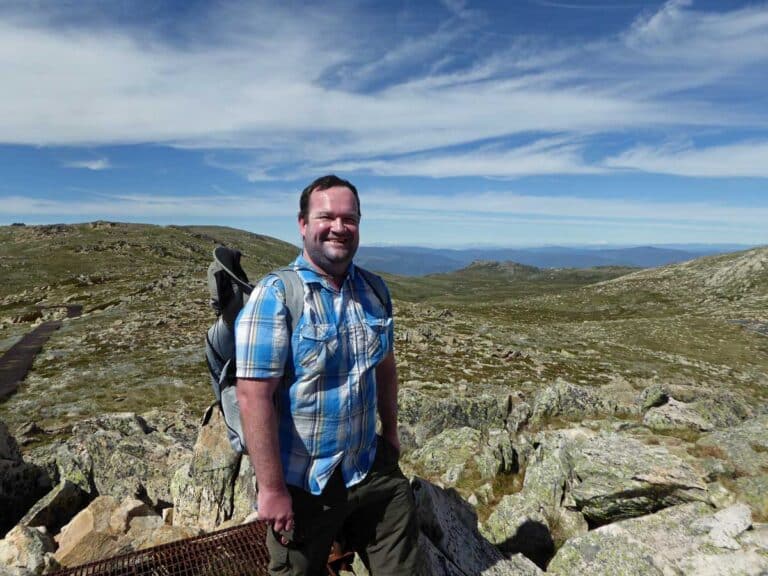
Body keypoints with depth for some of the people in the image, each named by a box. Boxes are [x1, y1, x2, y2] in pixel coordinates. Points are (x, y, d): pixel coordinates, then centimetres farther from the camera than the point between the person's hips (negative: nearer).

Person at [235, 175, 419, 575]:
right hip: (302, 484, -5)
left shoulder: (374, 290, -1)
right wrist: (272, 489, -20)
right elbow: (253, 396, -21)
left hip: (373, 470, 5)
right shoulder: (274, 296, -19)